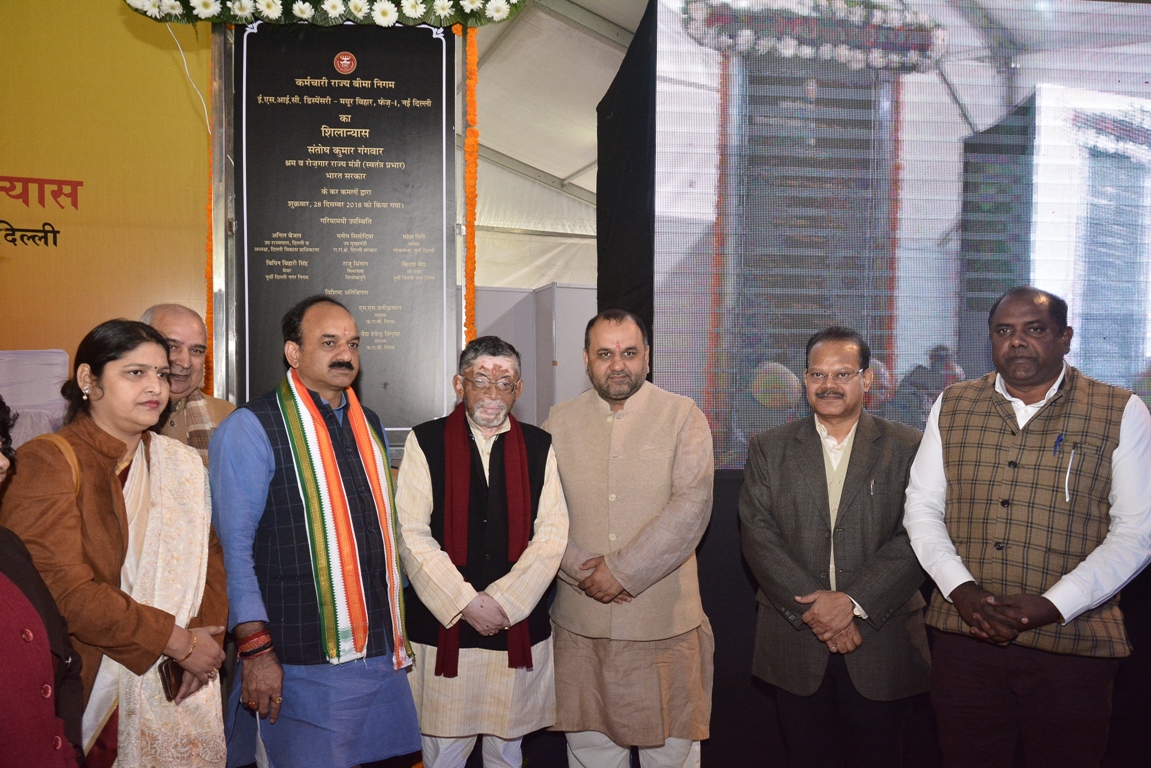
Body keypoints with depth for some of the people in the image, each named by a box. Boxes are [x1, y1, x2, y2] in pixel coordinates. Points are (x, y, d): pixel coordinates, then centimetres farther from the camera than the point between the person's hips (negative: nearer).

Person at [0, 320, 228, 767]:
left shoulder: (182, 465, 7)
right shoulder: (49, 461, -11)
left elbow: (210, 559, 5)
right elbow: (66, 590, -18)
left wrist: (203, 641, -13)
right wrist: (179, 642, -15)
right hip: (84, 693, -4)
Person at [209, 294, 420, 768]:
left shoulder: (369, 425, 12)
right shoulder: (251, 428, -8)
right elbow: (233, 546, -10)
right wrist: (255, 649, -15)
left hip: (383, 653, 6)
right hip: (304, 662, -6)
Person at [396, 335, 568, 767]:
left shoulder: (539, 447, 4)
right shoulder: (425, 442, -1)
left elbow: (552, 535, -1)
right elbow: (412, 536, -6)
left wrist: (502, 602, -10)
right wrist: (466, 603, -12)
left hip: (519, 628, 2)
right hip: (443, 626, -1)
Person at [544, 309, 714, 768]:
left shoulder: (684, 417, -1)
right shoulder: (559, 422, 7)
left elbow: (692, 507, -11)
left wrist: (624, 571, -15)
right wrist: (583, 570, -12)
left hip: (664, 623, -2)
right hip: (580, 624, 2)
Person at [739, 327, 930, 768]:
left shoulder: (907, 447, 1)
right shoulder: (769, 448, 5)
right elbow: (757, 534, -3)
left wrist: (853, 602, -16)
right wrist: (814, 608, -12)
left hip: (882, 643, -1)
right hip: (795, 642, 1)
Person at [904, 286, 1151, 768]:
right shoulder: (952, 407, 8)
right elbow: (922, 508, 7)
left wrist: (1053, 605, -14)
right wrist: (959, 588, -8)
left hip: (1071, 646, -2)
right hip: (963, 638, 2)